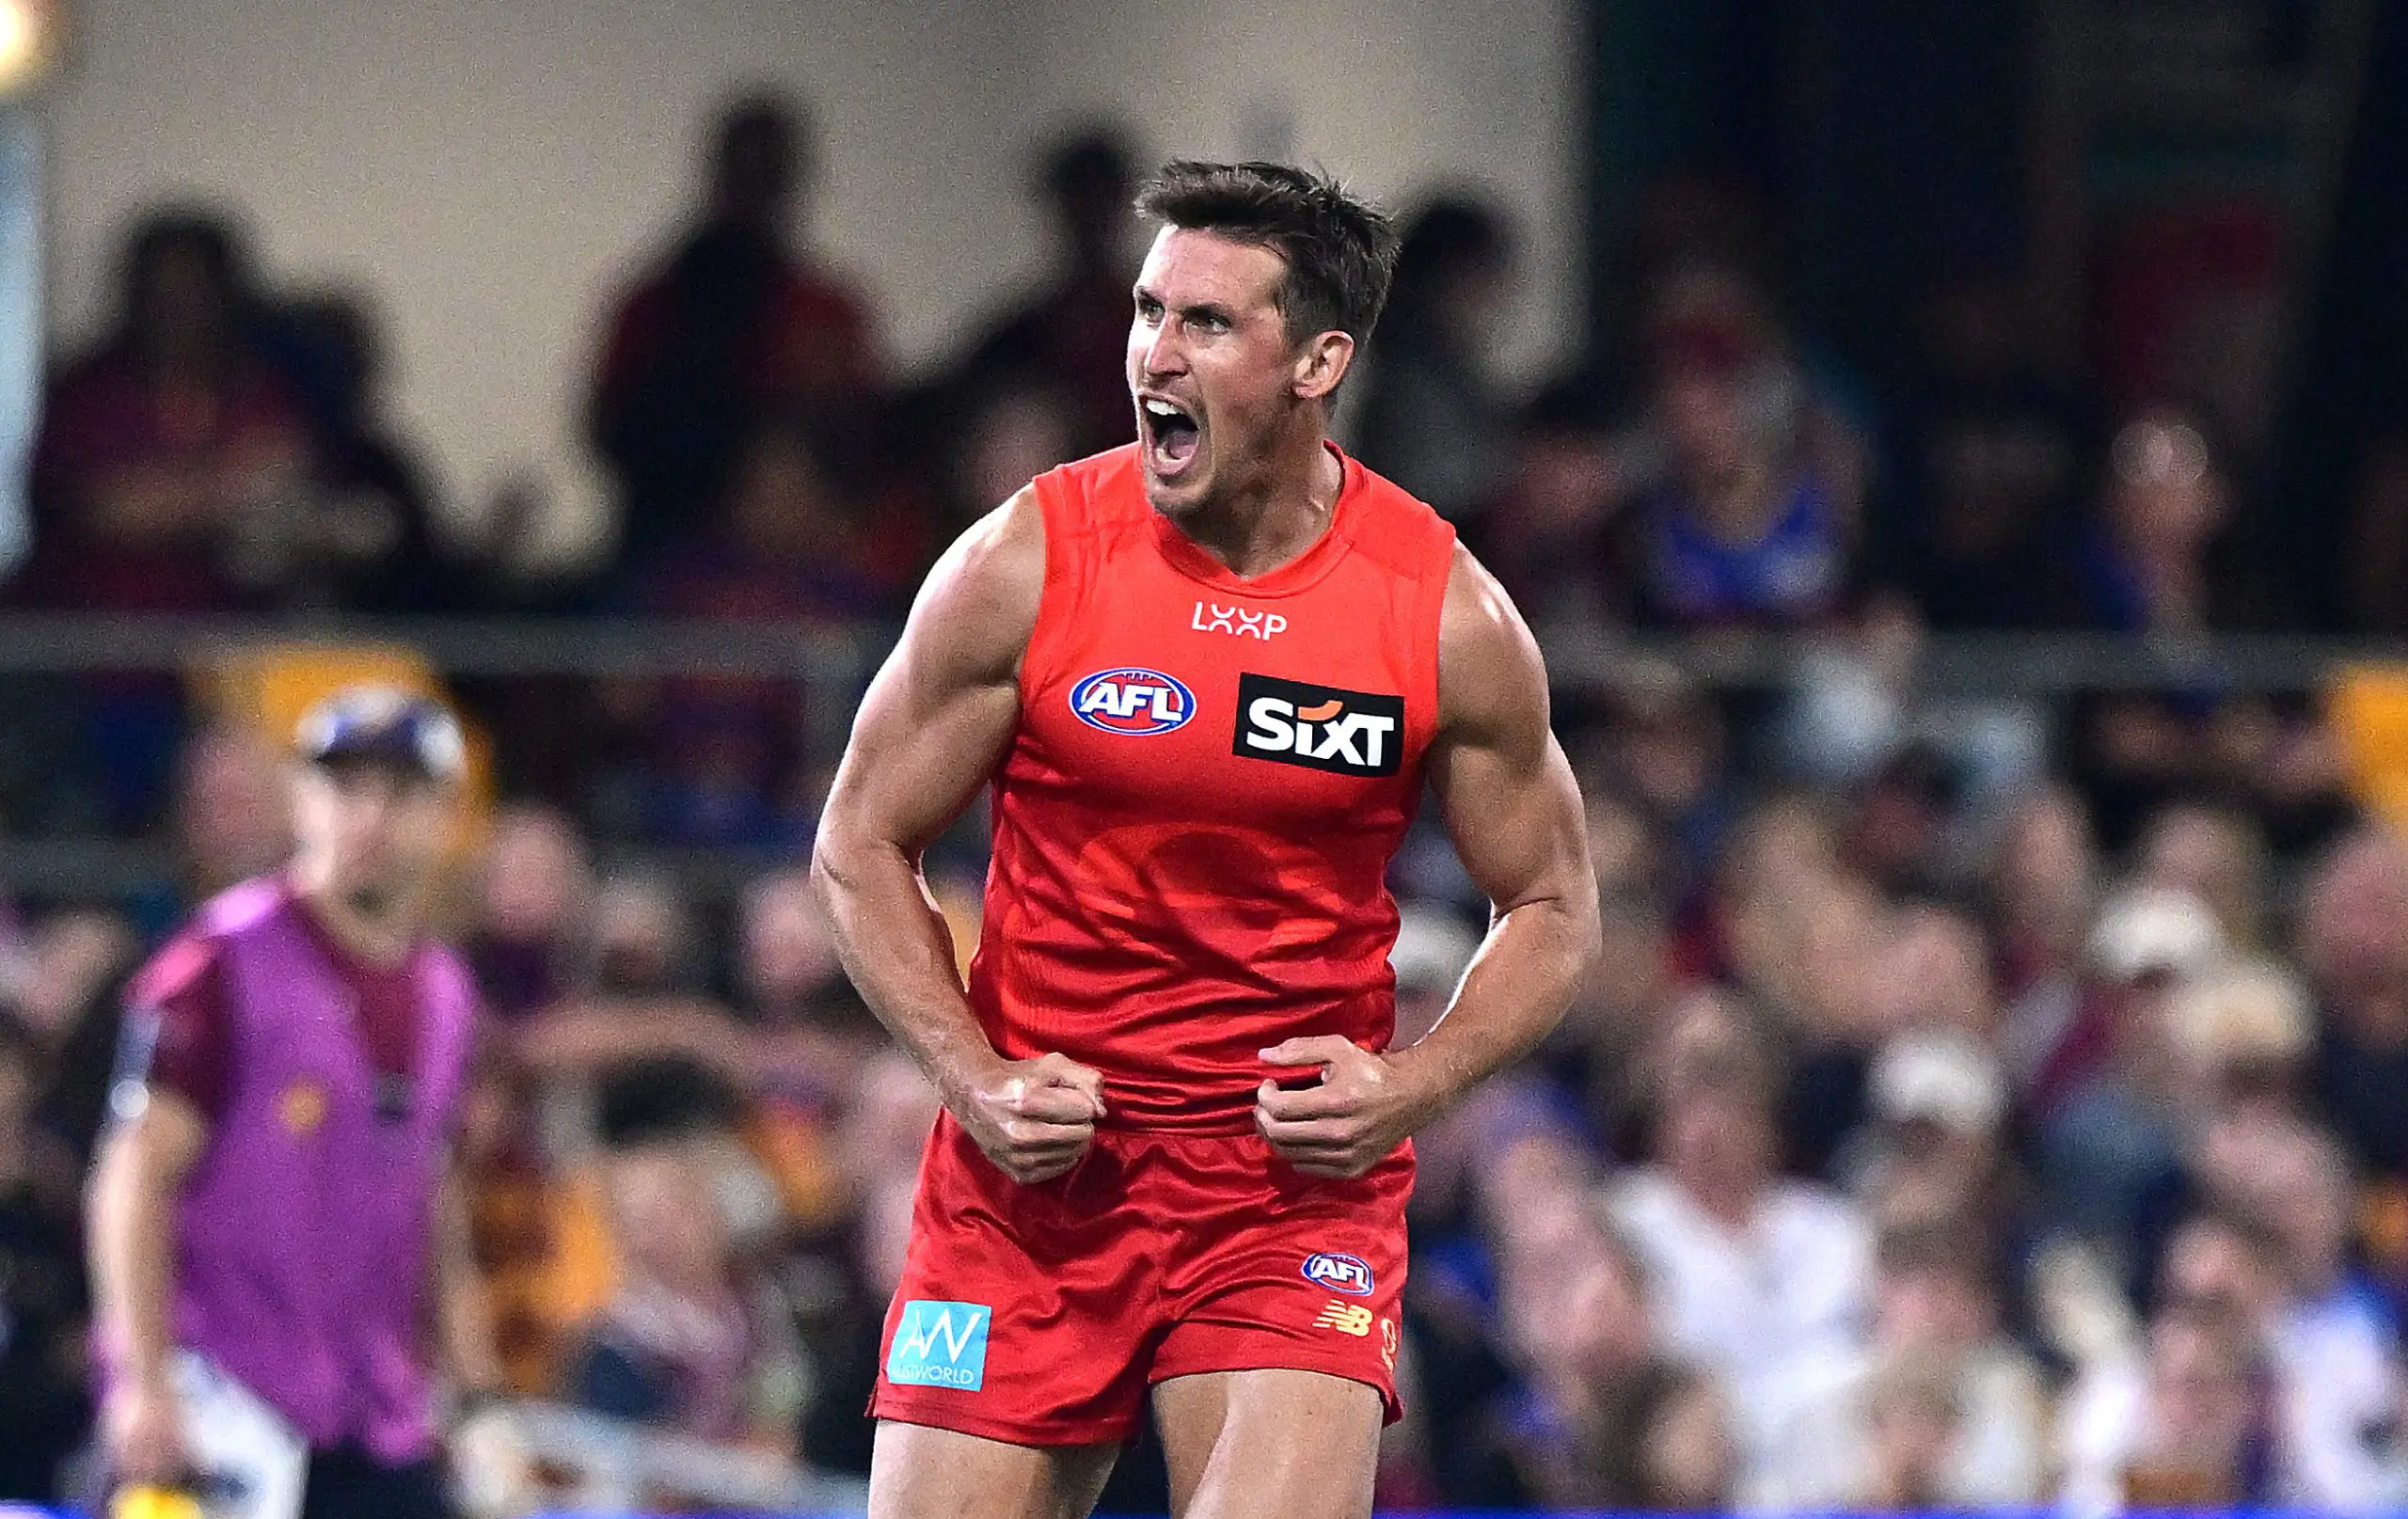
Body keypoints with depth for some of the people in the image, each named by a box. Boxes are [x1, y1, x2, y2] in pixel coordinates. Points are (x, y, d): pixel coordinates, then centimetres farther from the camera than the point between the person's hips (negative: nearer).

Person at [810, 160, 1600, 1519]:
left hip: (1302, 1163, -1)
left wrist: (1410, 1091, -11)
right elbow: (861, 849, 4)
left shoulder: (1449, 616, -5)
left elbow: (1554, 911, 7)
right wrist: (977, 1080, -10)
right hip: (1036, 1162, 1)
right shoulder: (1022, 567, -6)